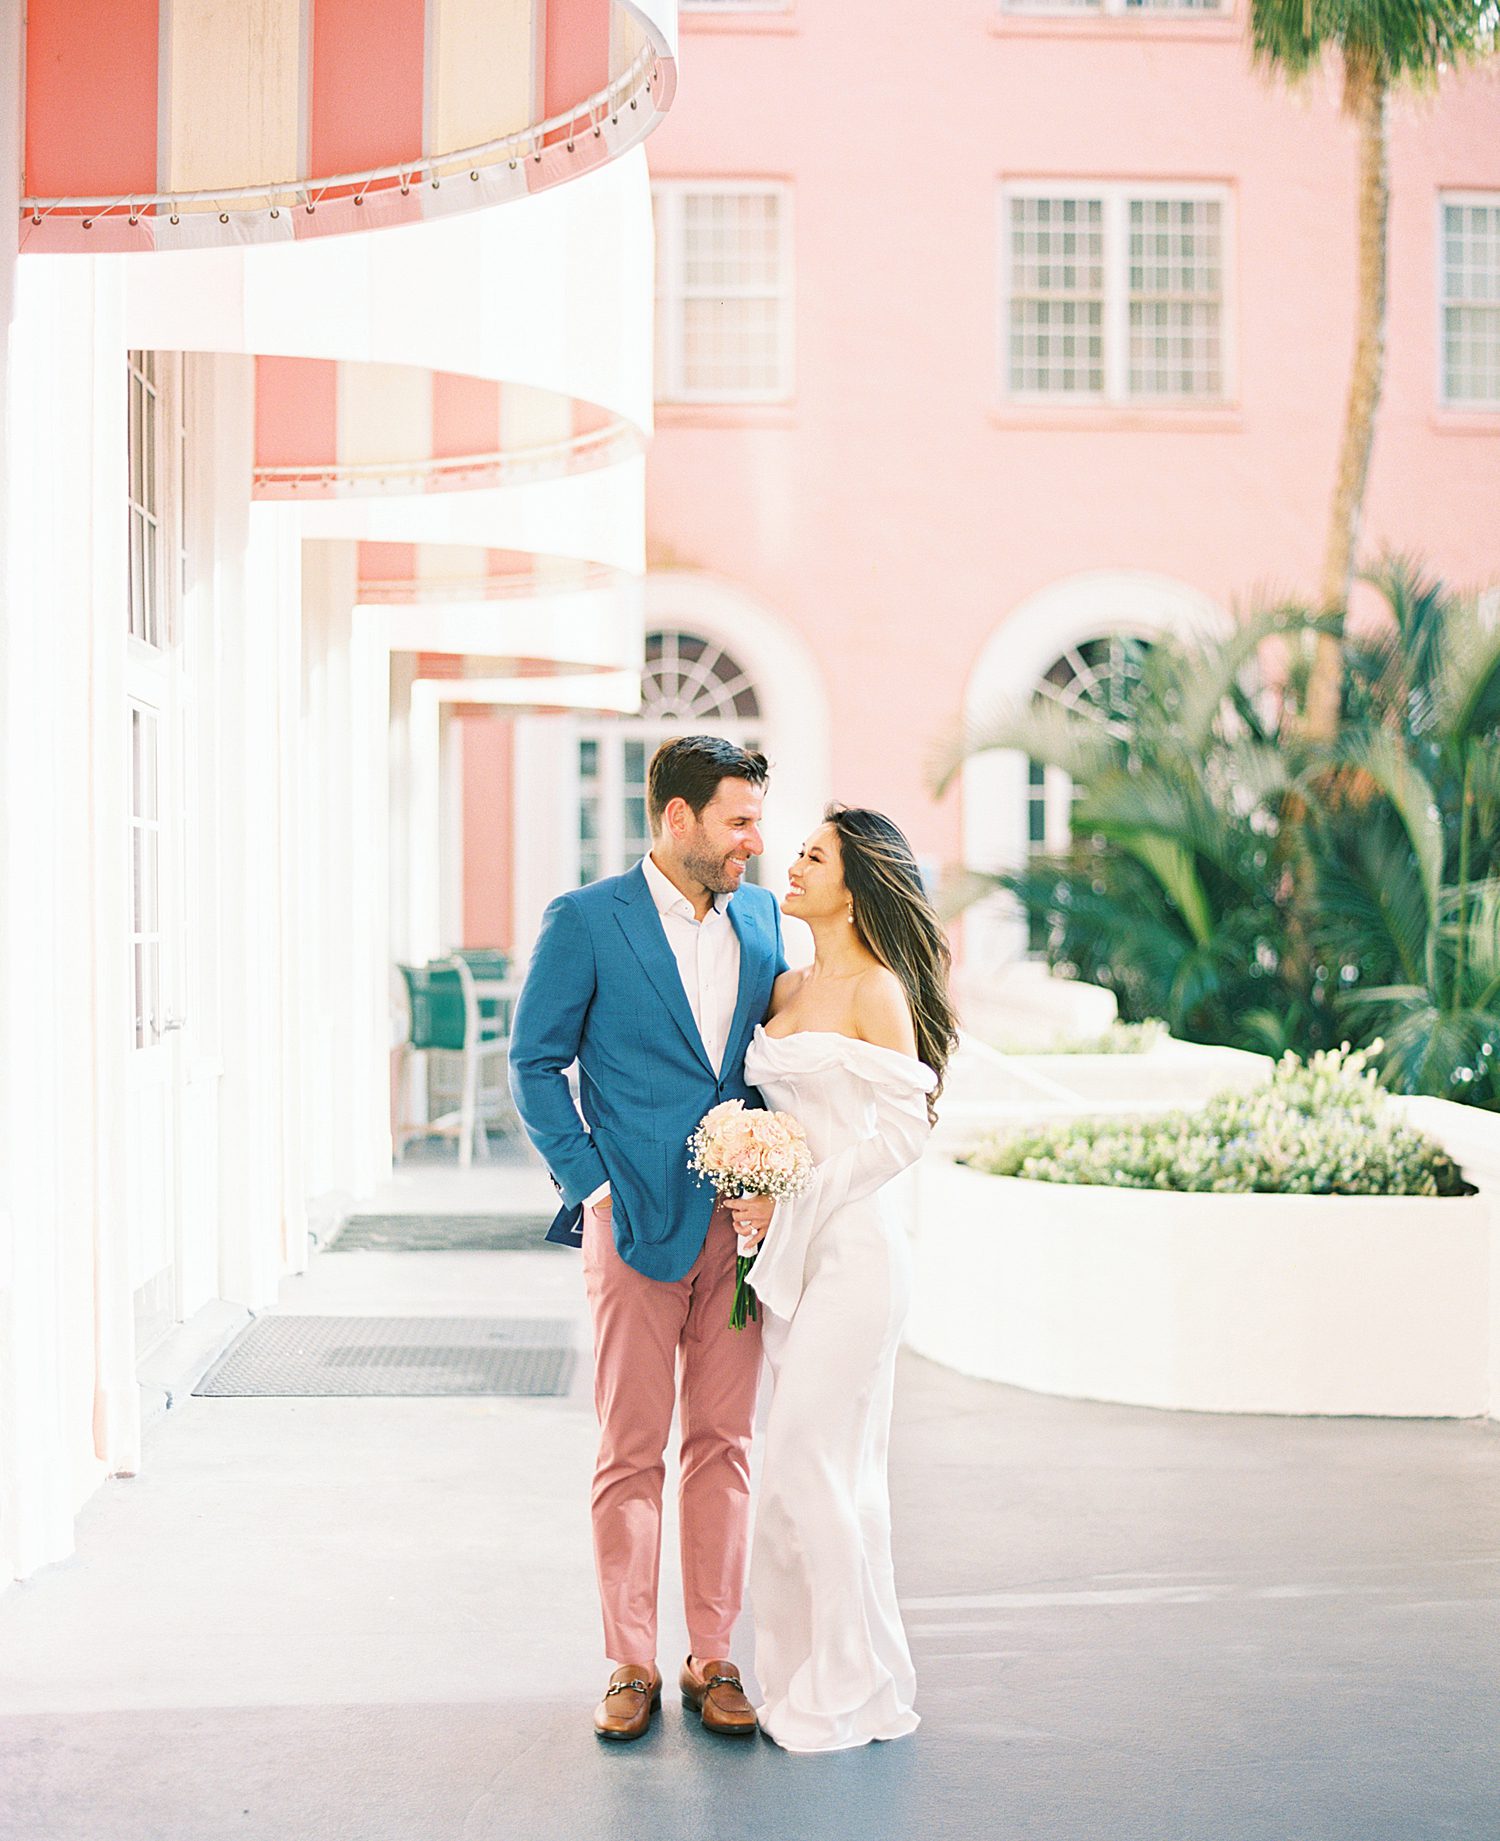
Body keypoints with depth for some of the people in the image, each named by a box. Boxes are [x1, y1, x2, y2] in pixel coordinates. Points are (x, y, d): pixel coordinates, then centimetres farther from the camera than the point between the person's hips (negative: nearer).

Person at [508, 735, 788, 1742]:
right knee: (632, 1449, 2)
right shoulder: (585, 921, -4)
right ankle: (632, 1666, 12)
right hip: (634, 1220, -4)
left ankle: (714, 1659, 16)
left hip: (737, 1216, 4)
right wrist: (590, 1185, -8)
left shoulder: (761, 915, 10)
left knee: (724, 1441, 8)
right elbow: (536, 1063, -1)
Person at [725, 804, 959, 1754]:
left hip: (850, 1244, -8)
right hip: (793, 1246, 8)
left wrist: (795, 1196, -13)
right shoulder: (788, 988, 14)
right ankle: (821, 1674, 21)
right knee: (831, 1462, 13)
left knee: (810, 1460, -6)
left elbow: (904, 1130, -14)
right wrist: (761, 1203, 5)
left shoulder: (876, 991, -10)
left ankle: (847, 1688, 5)